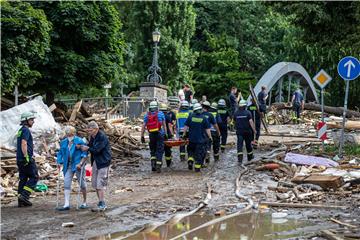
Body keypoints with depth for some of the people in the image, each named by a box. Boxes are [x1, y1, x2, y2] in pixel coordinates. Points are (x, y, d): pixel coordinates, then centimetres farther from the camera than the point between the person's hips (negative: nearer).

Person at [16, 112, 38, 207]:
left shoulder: (20, 130, 20)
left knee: (23, 179, 9)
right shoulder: (26, 130, -11)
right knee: (34, 177, -2)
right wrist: (26, 157, -24)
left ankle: (21, 201, 10)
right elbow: (24, 144, -21)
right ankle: (24, 195, -11)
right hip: (27, 159, -9)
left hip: (19, 159, 9)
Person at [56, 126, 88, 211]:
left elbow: (85, 154, -9)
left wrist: (80, 163, -19)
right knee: (66, 184, -5)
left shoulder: (80, 141, -7)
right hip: (68, 166, 5)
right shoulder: (63, 142, 9)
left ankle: (84, 203, 21)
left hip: (78, 166, -5)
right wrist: (59, 162, 3)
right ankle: (66, 204, -5)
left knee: (82, 184, 6)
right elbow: (60, 153, 18)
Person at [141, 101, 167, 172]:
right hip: (160, 134, -2)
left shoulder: (147, 115, 7)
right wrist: (165, 133, 7)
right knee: (159, 150, 2)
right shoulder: (161, 114, 3)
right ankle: (158, 166, -5)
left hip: (151, 135, 2)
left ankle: (153, 164, 4)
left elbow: (143, 126, 3)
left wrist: (142, 136, 5)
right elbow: (164, 125, 3)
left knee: (152, 150, 18)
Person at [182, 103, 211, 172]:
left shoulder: (190, 117, -2)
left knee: (192, 151, 22)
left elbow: (186, 126, 2)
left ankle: (190, 161, 1)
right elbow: (207, 129, -4)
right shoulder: (204, 118, -6)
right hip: (201, 139, -2)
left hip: (192, 139, 2)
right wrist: (209, 136, 6)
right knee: (199, 153, 5)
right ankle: (197, 167, 4)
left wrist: (184, 134, 12)